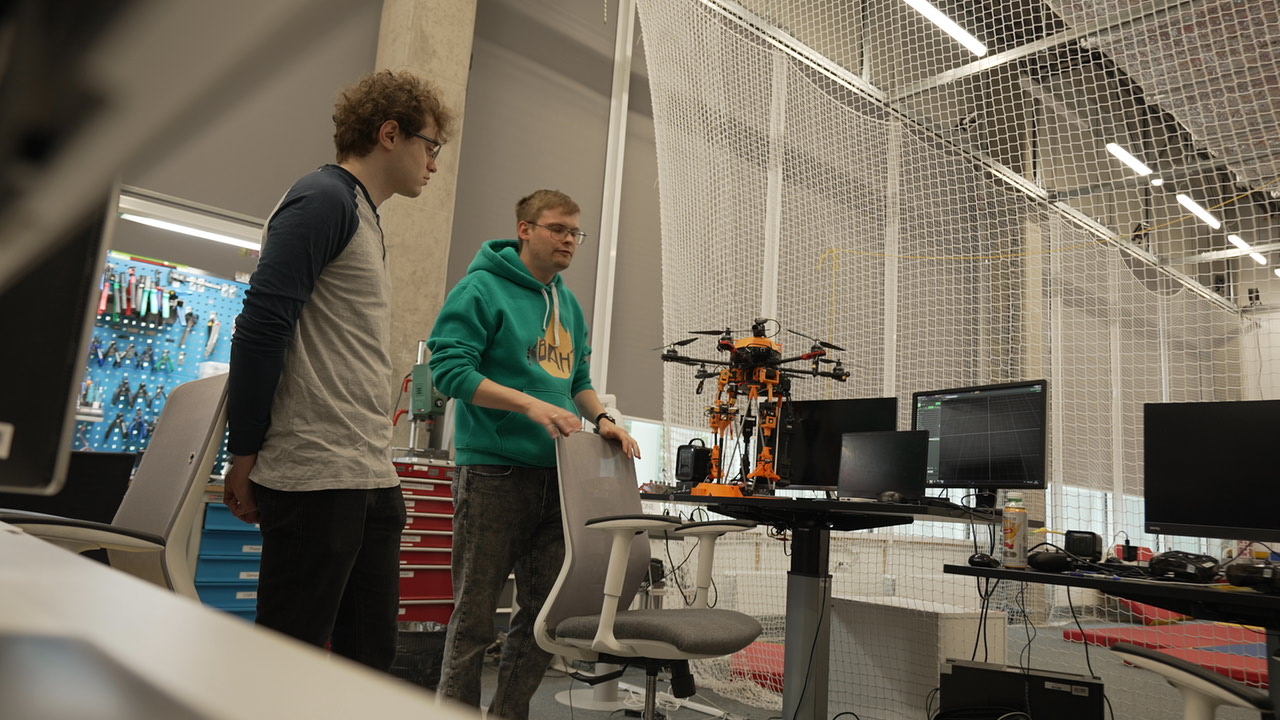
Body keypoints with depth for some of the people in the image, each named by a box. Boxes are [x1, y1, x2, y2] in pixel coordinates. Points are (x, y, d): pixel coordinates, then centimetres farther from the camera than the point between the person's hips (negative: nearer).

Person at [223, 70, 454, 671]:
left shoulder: (363, 215, 21)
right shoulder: (324, 200, -7)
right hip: (317, 478, -9)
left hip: (372, 478, 9)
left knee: (370, 655, 12)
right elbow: (261, 328, -15)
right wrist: (246, 455, -12)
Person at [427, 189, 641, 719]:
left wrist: (600, 418, 3)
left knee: (545, 611, 12)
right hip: (493, 472, -7)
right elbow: (449, 367, -13)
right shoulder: (482, 289, -4)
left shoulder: (569, 305, 18)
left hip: (557, 473, 7)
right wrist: (531, 404, -22)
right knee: (475, 614, 2)